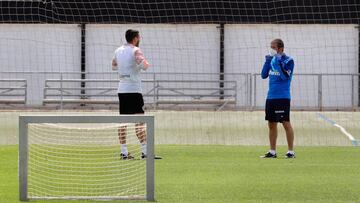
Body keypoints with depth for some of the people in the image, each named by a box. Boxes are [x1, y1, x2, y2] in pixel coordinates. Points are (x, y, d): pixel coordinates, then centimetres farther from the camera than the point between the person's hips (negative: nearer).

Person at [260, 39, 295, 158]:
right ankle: (272, 152, 15)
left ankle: (291, 152, -3)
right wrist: (267, 61, -1)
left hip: (282, 97, -7)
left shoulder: (288, 61, -7)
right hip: (271, 97, 7)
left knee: (286, 123, -7)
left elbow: (285, 77, -19)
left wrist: (278, 62, -22)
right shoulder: (272, 60, 13)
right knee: (271, 124, 9)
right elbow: (264, 75, 10)